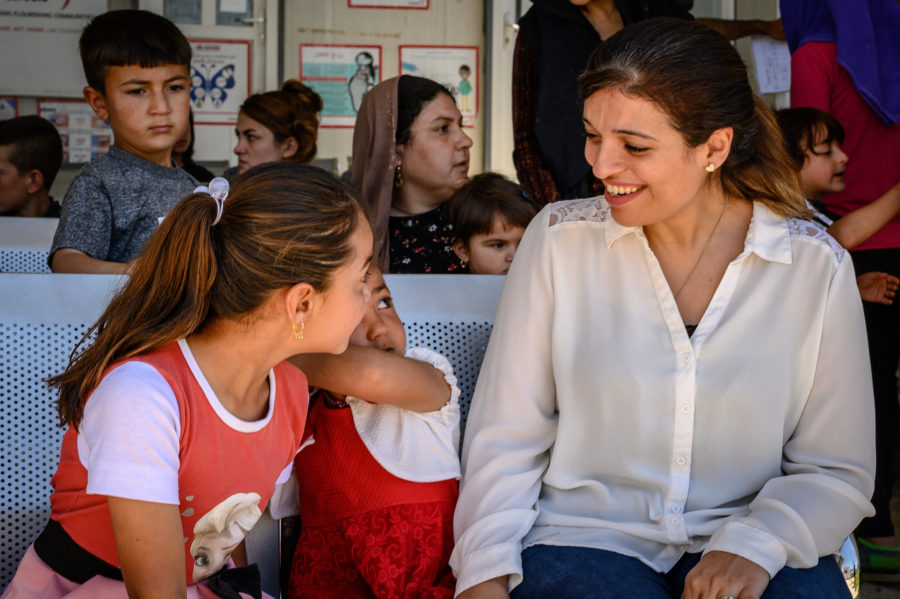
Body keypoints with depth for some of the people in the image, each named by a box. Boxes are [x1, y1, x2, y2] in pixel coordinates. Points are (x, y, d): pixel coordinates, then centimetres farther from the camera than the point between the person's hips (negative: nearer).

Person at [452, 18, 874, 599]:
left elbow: (837, 470, 2)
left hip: (743, 537, 1)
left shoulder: (816, 267, -1)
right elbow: (507, 438, 1)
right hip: (584, 535, 0)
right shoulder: (559, 238, -1)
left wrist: (754, 547, -16)